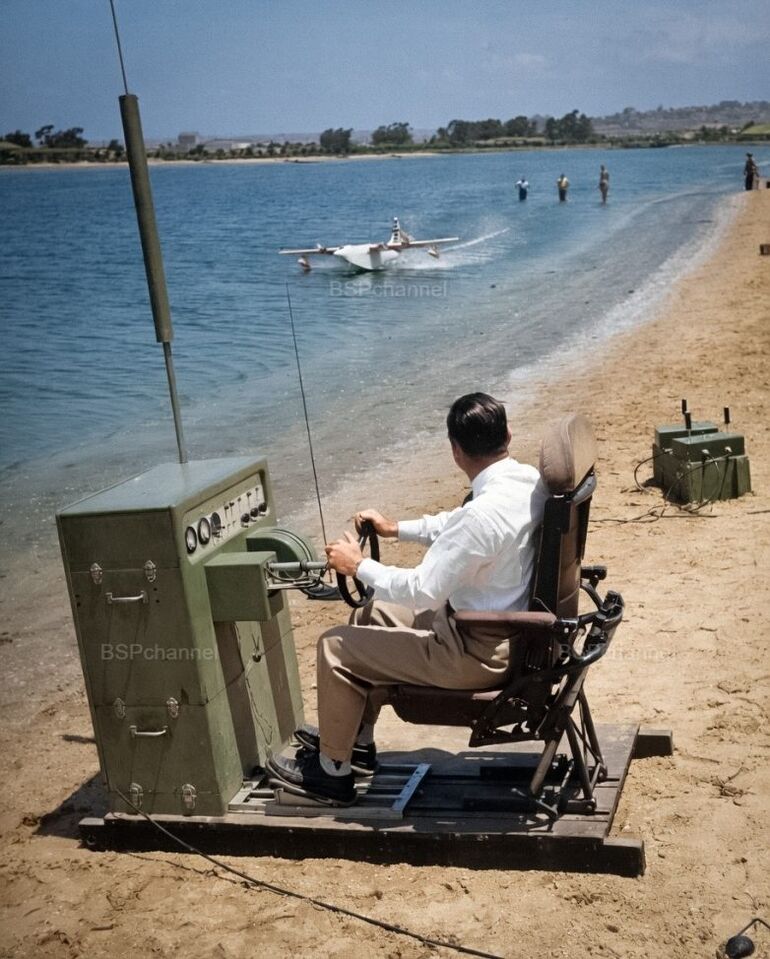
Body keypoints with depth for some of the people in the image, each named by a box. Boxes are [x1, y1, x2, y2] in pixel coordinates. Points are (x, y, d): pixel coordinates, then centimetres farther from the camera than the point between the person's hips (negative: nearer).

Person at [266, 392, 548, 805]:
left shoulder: (485, 512, -32)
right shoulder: (528, 479, -3)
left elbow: (421, 591, -26)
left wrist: (358, 565, -12)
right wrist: (397, 529, 16)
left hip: (478, 652, -9)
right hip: (505, 624, 9)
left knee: (336, 648, -1)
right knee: (369, 618, 22)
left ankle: (333, 771, 16)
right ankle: (356, 739, 36)